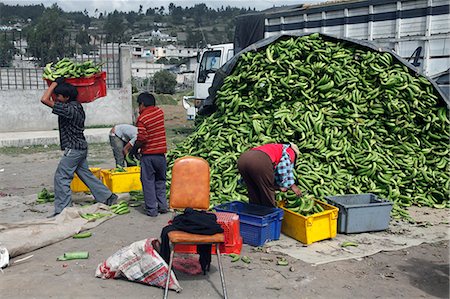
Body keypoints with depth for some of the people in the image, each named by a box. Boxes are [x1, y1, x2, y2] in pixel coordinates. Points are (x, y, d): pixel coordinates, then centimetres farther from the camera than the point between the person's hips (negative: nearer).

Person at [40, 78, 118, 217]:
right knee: (86, 174, 17)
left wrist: (55, 82, -16)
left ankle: (62, 210, -1)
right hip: (80, 148, 10)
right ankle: (108, 197, 22)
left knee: (61, 177, -5)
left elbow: (45, 99, -25)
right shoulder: (76, 106, 8)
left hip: (73, 148, -10)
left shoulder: (69, 109, -21)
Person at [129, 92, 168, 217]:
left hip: (148, 154, -5)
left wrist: (134, 149, -2)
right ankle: (162, 206, 20)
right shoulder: (159, 112, 3)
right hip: (161, 152, 5)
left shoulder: (142, 118, -13)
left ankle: (152, 209, 6)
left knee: (148, 182, 5)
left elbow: (142, 139, -17)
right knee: (160, 181, 18)